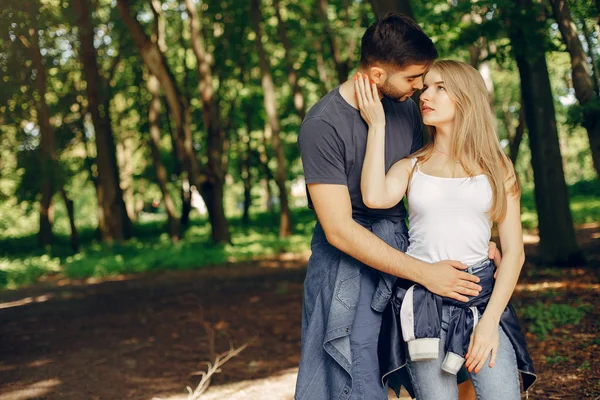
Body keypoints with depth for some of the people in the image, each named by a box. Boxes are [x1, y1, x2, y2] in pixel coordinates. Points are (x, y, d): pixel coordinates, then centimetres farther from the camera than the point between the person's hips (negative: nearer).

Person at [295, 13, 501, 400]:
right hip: (349, 260, -6)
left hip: (400, 247, 6)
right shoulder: (323, 126, -18)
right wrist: (424, 273, -21)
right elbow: (339, 229, -20)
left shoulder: (407, 108, 3)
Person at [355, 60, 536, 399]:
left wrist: (490, 320, -7)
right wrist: (377, 125, -3)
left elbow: (514, 251, 4)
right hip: (422, 298, 0)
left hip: (483, 295, 0)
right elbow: (375, 197, -13)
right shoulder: (410, 167, 10)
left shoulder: (496, 167, 9)